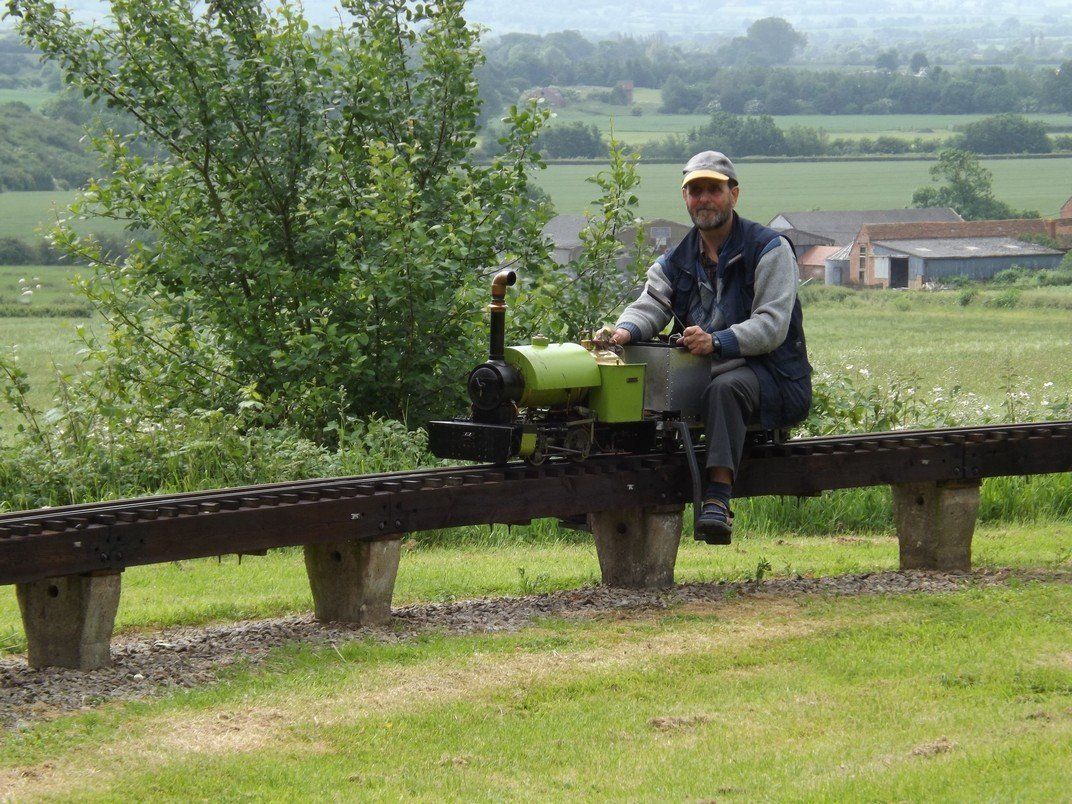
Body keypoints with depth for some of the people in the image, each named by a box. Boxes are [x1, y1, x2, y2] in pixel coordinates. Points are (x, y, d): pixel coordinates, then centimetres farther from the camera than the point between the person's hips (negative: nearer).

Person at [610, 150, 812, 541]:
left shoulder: (769, 249, -3)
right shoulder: (677, 261, 16)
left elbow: (772, 326, -14)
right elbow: (650, 305, 0)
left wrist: (716, 342, -31)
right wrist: (625, 330, -26)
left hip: (771, 378, -6)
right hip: (699, 376, 6)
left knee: (725, 387, -39)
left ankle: (718, 498, -48)